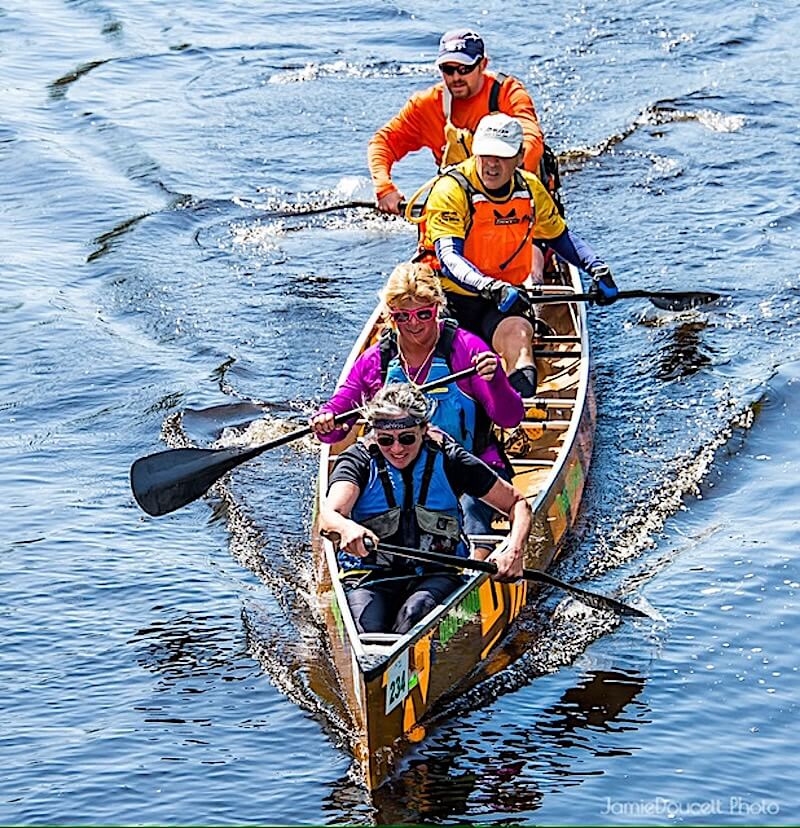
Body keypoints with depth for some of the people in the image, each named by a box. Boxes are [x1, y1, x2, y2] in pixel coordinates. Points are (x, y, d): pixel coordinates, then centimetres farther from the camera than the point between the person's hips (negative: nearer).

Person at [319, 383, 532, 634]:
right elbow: (328, 517, -20)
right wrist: (346, 528, -46)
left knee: (415, 613, -35)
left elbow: (517, 503, 9)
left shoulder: (447, 460, 1)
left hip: (436, 575, 0)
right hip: (370, 576, 0)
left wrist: (515, 550, -13)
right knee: (368, 631, -34)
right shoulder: (359, 460, -1)